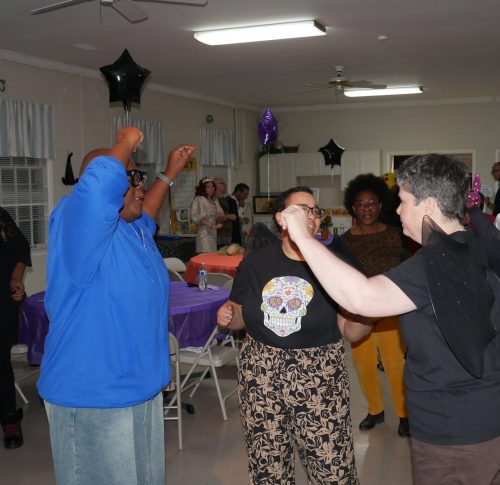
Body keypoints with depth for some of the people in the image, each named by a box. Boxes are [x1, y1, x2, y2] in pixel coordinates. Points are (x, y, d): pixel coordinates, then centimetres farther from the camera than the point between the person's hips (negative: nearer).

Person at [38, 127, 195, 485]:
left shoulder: (134, 230, 9)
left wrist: (169, 174, 32)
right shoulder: (80, 222, -19)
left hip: (141, 386, 9)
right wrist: (126, 144, -20)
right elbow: (101, 177, -39)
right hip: (94, 397, -9)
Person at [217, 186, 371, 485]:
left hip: (319, 380, -2)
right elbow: (240, 317, 14)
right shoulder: (255, 262, 1)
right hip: (261, 377, 2)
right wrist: (227, 315, -8)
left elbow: (351, 331, -1)